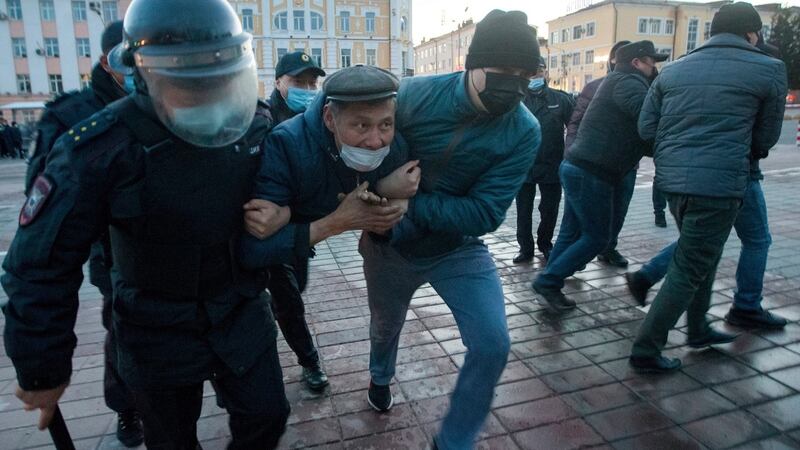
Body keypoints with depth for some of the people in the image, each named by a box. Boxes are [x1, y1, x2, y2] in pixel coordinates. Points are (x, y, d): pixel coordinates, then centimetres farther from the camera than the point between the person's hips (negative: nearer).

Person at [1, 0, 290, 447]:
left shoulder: (256, 125, -12)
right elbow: (43, 264, -17)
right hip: (159, 330, -2)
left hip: (243, 312, 3)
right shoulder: (100, 148, -24)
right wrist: (42, 368, -11)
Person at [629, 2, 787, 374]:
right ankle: (646, 351, 7)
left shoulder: (672, 70, 12)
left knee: (701, 256, 25)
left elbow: (646, 128, 9)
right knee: (689, 269, 2)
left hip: (672, 179, 6)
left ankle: (698, 329, 37)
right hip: (719, 183, -6)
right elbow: (767, 138, 9)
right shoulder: (768, 69, 2)